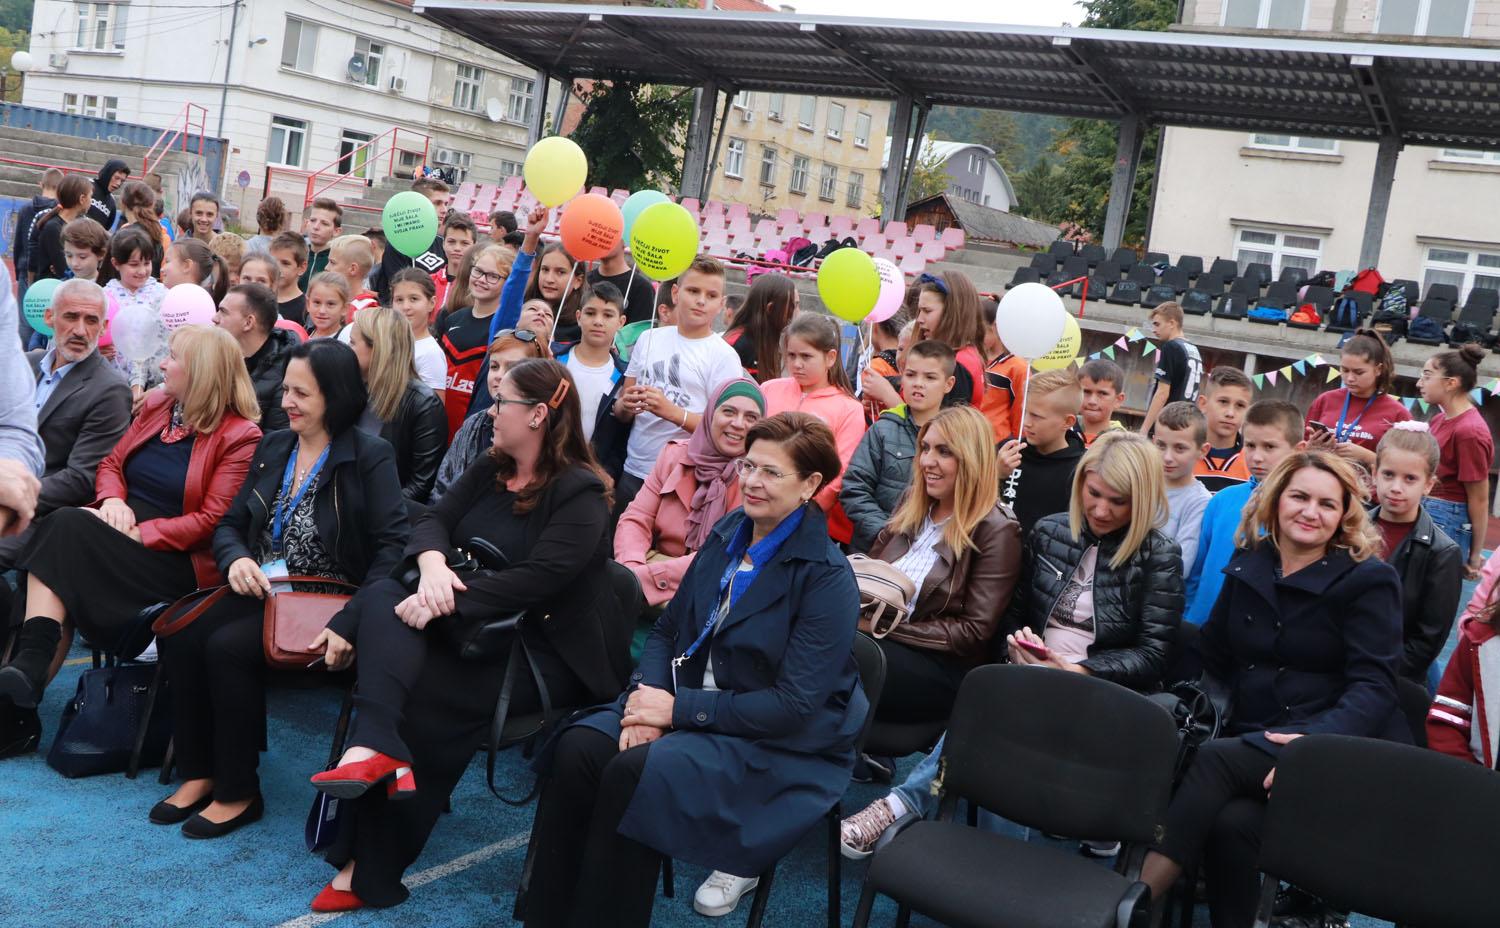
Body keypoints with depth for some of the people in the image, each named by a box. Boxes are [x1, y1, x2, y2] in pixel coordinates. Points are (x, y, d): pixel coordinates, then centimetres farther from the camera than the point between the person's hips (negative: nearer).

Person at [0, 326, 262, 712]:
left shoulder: (240, 436, -8)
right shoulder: (157, 404, 15)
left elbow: (212, 520, -12)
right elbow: (112, 463, 18)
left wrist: (140, 534, -19)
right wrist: (113, 499, -5)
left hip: (174, 559, -6)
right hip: (119, 531, 7)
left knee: (66, 530, -27)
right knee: (62, 528, -26)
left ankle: (32, 667, -30)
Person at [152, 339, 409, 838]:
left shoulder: (371, 457, -9)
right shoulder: (273, 446, 11)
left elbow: (392, 547, -18)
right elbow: (230, 524, 15)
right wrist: (235, 558, -9)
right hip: (260, 590, 6)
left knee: (227, 646, -26)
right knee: (178, 635, -18)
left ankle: (238, 792, -10)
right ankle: (198, 774, -2)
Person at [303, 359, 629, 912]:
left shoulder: (581, 493, -11)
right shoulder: (489, 471, 14)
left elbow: (538, 578, -23)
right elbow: (435, 520, 3)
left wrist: (451, 599, -30)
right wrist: (433, 565, -21)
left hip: (547, 647, -7)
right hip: (475, 625, 7)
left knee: (426, 693, -28)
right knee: (383, 597, -20)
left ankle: (369, 867, -18)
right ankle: (374, 746, -41)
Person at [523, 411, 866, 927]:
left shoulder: (827, 576, -15)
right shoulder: (726, 535, 5)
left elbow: (794, 705, -19)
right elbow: (668, 629, 11)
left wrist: (680, 708, -19)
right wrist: (647, 693, -10)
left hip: (780, 743, -6)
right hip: (687, 700, 6)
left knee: (635, 772, -29)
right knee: (579, 749, -19)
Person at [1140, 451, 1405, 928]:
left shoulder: (1369, 579, 0)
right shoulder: (1247, 566, 14)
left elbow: (1374, 685, -10)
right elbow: (1212, 660, 17)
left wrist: (1318, 739, -26)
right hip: (1251, 741, 4)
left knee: (1215, 760, -31)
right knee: (1231, 820, -31)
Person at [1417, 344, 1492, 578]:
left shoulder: (1469, 431, -16)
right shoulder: (1439, 420, 9)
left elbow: (1479, 500, -12)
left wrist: (1475, 555, -7)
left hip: (1447, 523, -8)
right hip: (1423, 515, 8)